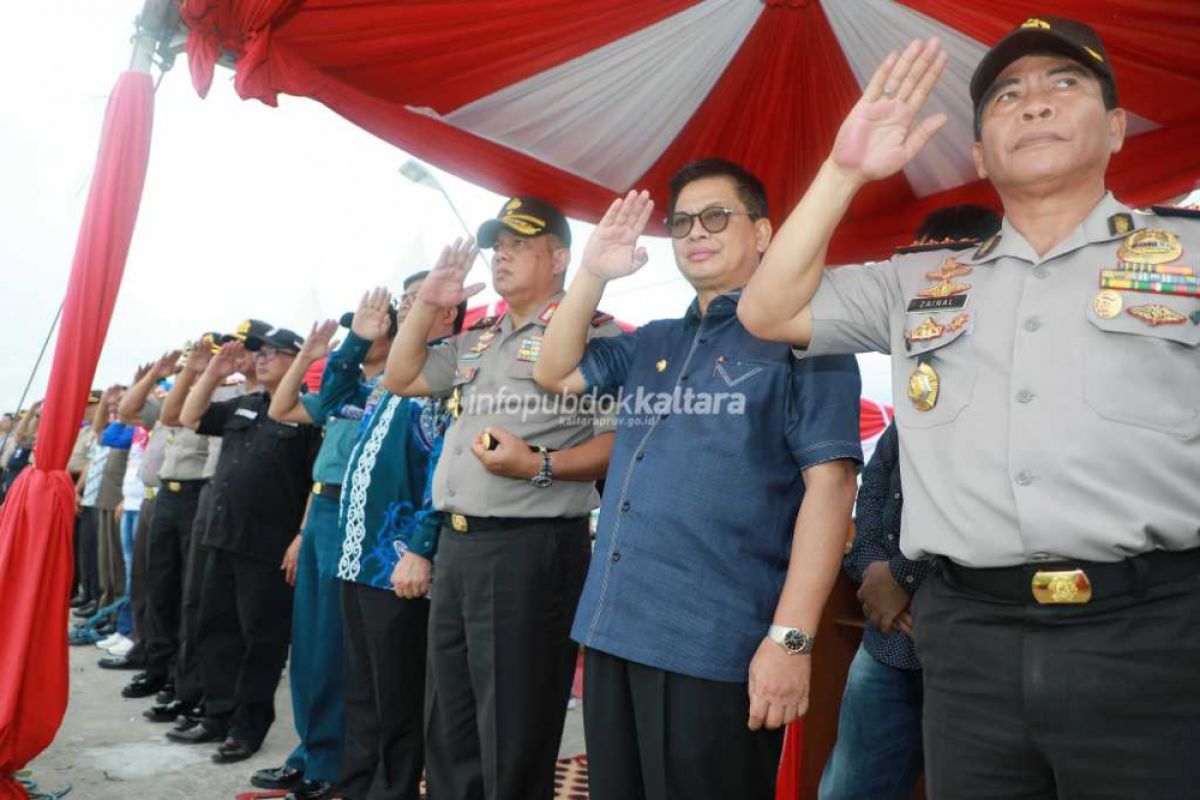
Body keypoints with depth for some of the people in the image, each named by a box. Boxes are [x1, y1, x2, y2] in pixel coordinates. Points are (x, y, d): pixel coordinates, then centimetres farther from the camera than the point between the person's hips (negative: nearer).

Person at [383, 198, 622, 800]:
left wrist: (539, 466, -27)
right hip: (456, 543, 8)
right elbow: (400, 379, 22)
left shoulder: (591, 333, -7)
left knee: (513, 739, 3)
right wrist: (427, 304, 12)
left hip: (530, 547, -8)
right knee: (448, 729, 19)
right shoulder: (476, 341, 19)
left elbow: (621, 442, -14)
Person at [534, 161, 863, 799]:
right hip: (612, 631, 7)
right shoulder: (652, 343, 16)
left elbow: (829, 484, -12)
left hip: (717, 647, -6)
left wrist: (791, 637, -19)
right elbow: (555, 374, 15)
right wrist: (593, 275, 2)